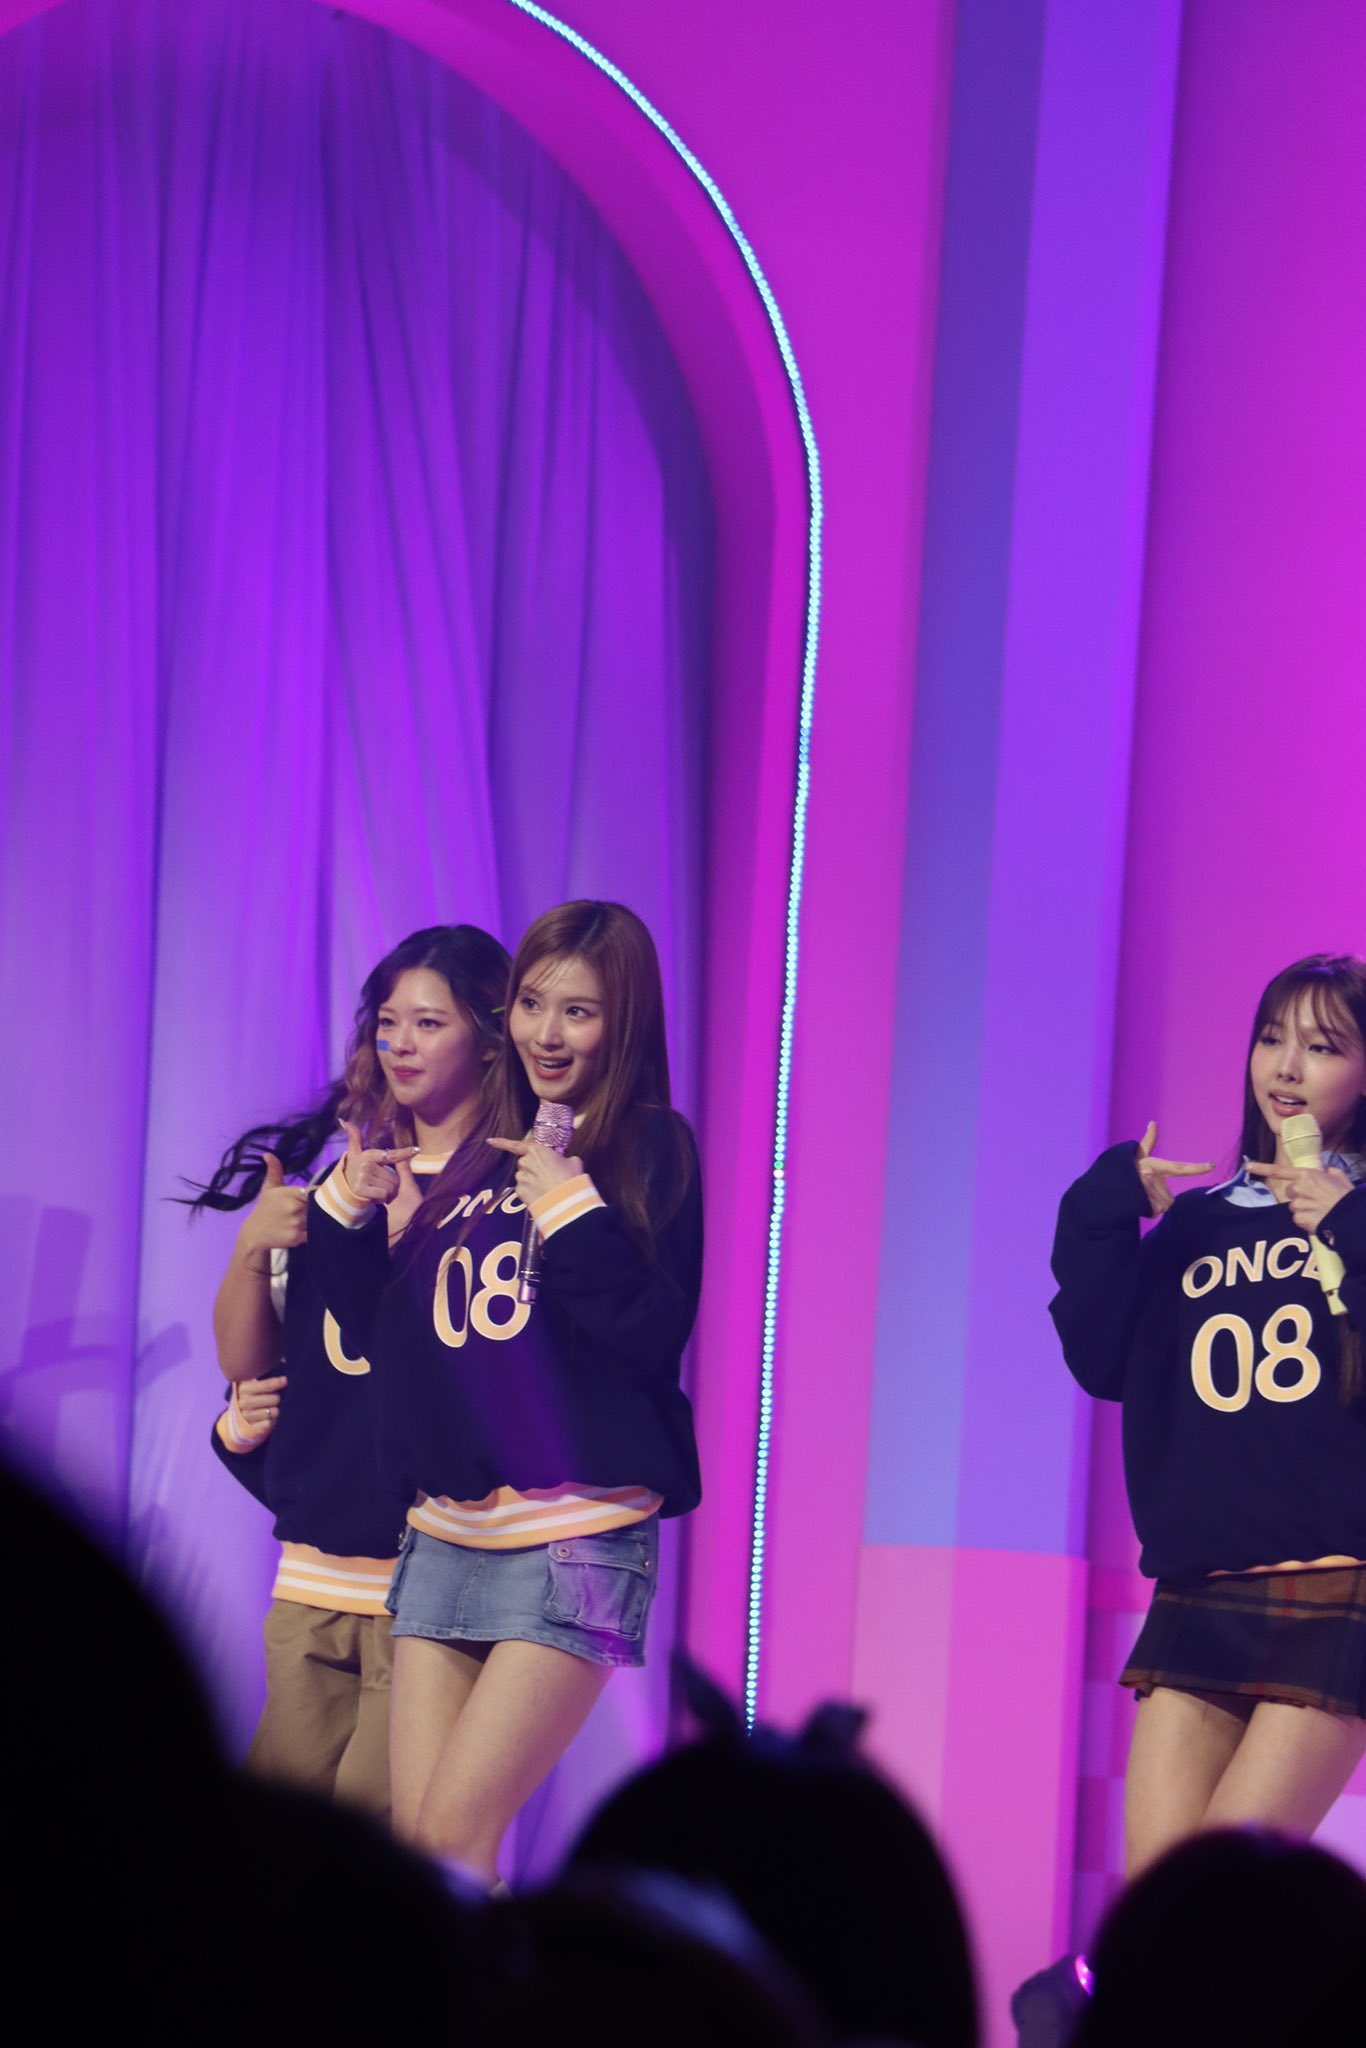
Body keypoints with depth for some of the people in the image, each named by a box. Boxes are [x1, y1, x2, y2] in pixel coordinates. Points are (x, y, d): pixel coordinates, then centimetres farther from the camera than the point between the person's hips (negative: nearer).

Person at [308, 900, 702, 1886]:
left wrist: (571, 1210, -18)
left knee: (451, 1840, -15)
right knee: (413, 1846, -1)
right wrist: (349, 1210, 7)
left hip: (578, 1543, -6)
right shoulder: (480, 1162, 17)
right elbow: (390, 1336, 20)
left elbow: (655, 1340, -11)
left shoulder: (650, 1151, -1)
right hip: (446, 1536, 6)